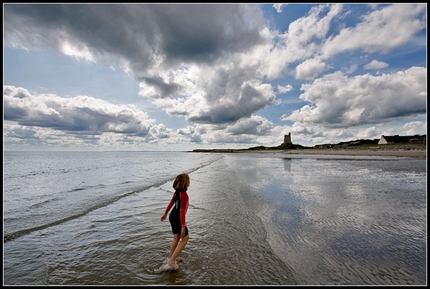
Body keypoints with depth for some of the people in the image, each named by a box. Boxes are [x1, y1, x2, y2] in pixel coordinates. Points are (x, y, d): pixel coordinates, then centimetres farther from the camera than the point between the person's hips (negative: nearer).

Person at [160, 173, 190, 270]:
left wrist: (165, 213, 26)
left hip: (172, 216, 8)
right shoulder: (184, 195, -26)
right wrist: (183, 226, -24)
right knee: (185, 238, 9)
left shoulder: (177, 192, 1)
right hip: (178, 218, -8)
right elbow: (182, 211, -27)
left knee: (176, 238, 21)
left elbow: (171, 203, 13)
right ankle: (171, 260, 11)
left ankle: (170, 259, 34)